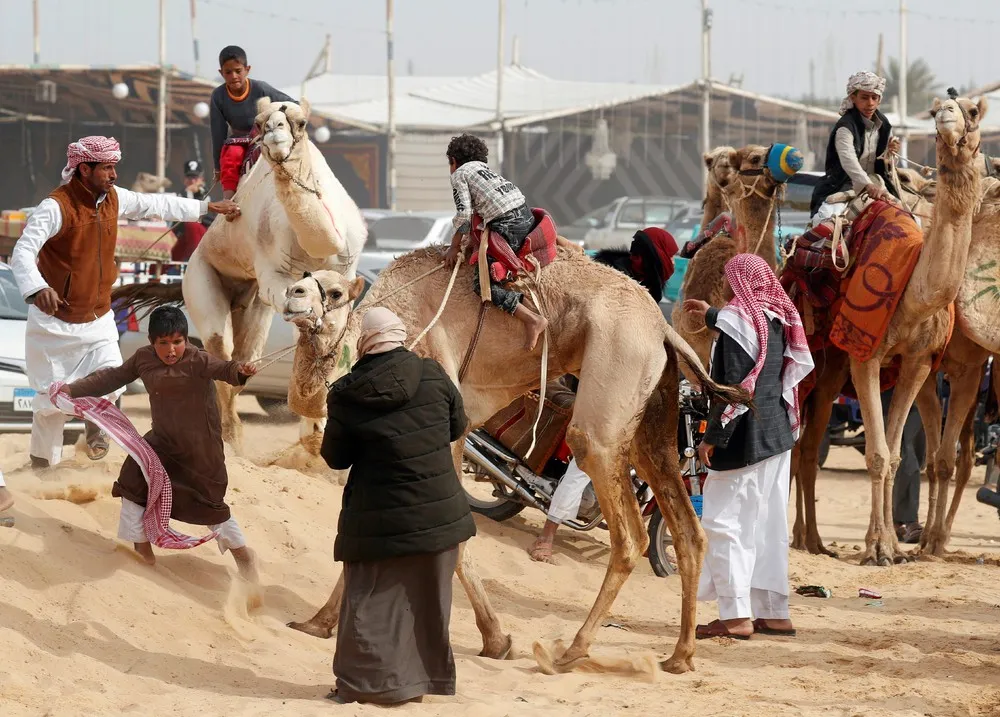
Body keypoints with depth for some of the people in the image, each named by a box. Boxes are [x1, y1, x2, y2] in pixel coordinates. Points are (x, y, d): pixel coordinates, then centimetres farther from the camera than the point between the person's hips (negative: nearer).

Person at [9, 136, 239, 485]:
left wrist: (206, 207, 20)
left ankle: (95, 426, 19)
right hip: (56, 321, -5)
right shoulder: (56, 207, -23)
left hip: (98, 319, 5)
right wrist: (36, 289, -53)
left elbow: (157, 205, 15)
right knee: (52, 398, 3)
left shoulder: (114, 199, -1)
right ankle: (43, 463, 24)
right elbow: (23, 250, -34)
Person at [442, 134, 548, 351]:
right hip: (526, 217, 8)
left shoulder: (459, 174, 6)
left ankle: (532, 320, -21)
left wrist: (455, 246, 4)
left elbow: (464, 214, -4)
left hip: (506, 225, -8)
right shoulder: (485, 168, 27)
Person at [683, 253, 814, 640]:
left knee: (724, 522, -4)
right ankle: (774, 612, 14)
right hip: (778, 434, 8)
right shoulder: (777, 319, 10)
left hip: (743, 437, -8)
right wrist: (710, 315, 46)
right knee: (768, 524, 12)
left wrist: (712, 436, -16)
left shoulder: (737, 320, -14)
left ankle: (735, 615, -8)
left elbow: (733, 385, -19)